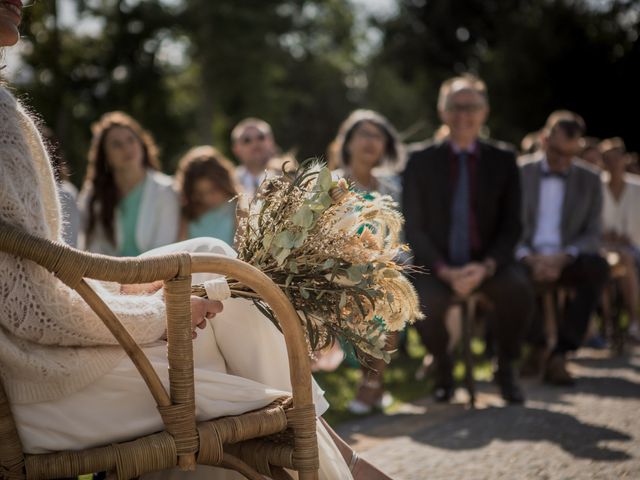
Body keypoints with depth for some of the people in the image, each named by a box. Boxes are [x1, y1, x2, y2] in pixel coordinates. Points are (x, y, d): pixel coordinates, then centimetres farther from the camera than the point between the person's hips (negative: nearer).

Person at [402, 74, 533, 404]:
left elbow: (511, 226, 2)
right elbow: (413, 228, -2)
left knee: (518, 289, -30)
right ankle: (442, 368, 3)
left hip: (487, 263, 1)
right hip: (436, 264, -1)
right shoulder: (421, 160, 1)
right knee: (425, 303, -32)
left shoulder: (503, 160, 4)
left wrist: (486, 266, -16)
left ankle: (506, 369, -2)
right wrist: (445, 271, -16)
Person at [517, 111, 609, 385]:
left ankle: (560, 354, -29)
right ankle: (537, 345, -14)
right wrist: (528, 258, -20)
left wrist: (564, 257, -18)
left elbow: (592, 235, 3)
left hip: (565, 260, 1)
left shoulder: (590, 179, 9)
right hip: (527, 258, -1)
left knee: (598, 267, -32)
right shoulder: (519, 173, 5)